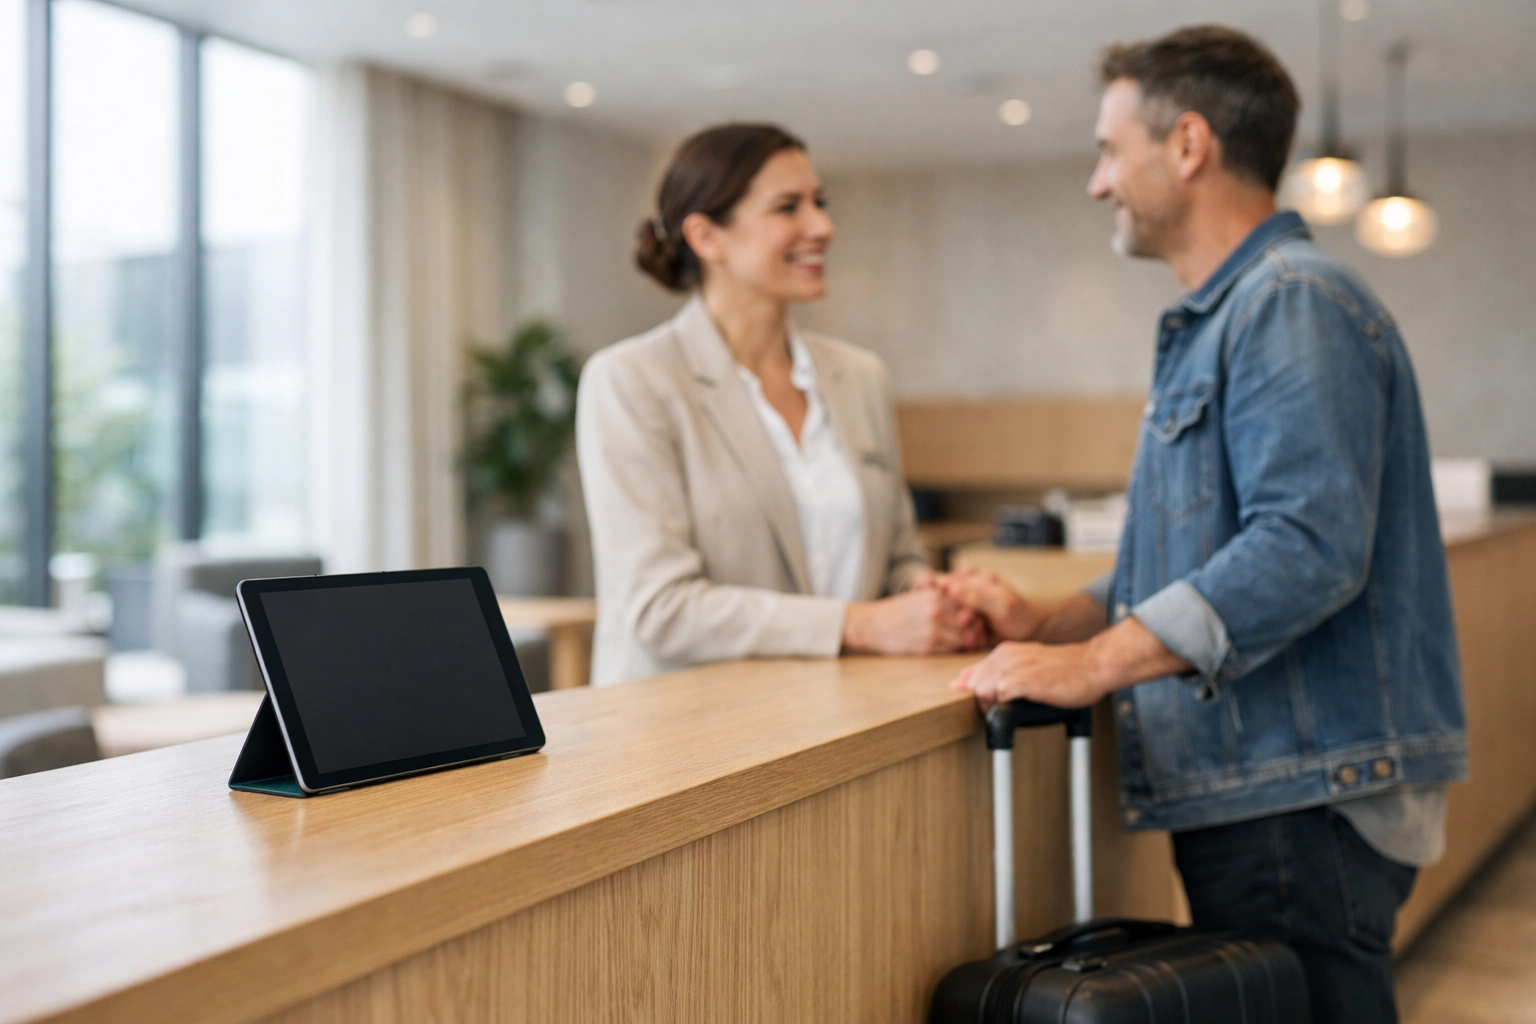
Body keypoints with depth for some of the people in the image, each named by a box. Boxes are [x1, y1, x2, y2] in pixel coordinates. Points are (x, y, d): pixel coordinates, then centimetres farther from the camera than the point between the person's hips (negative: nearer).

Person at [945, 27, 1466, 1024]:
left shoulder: (1297, 304, -13)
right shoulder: (1220, 322, 21)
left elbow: (1307, 546, -26)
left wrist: (1092, 663, -24)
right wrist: (1049, 623, 9)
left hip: (1304, 802, -10)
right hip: (1253, 794, 10)